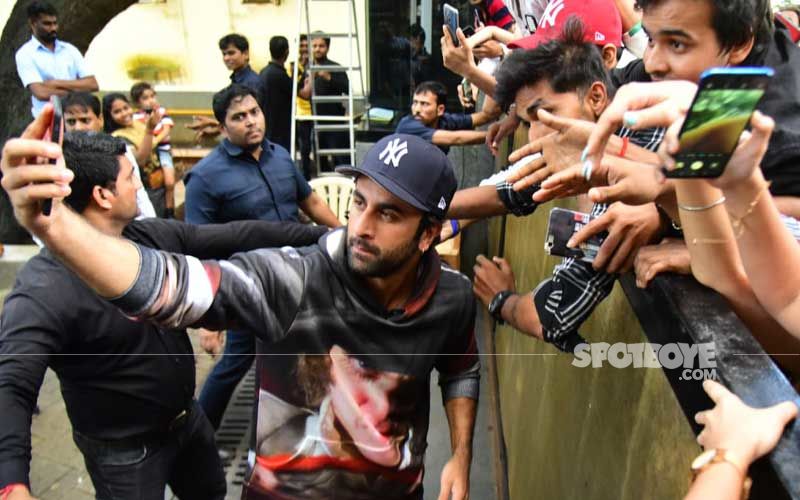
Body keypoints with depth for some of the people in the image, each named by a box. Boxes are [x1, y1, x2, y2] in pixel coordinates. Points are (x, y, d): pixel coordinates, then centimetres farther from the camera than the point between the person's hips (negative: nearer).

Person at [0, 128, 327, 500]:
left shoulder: (155, 236, -7)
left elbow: (237, 236, -5)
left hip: (188, 418, 7)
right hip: (124, 451, -6)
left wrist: (320, 234, -4)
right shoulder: (43, 289, -27)